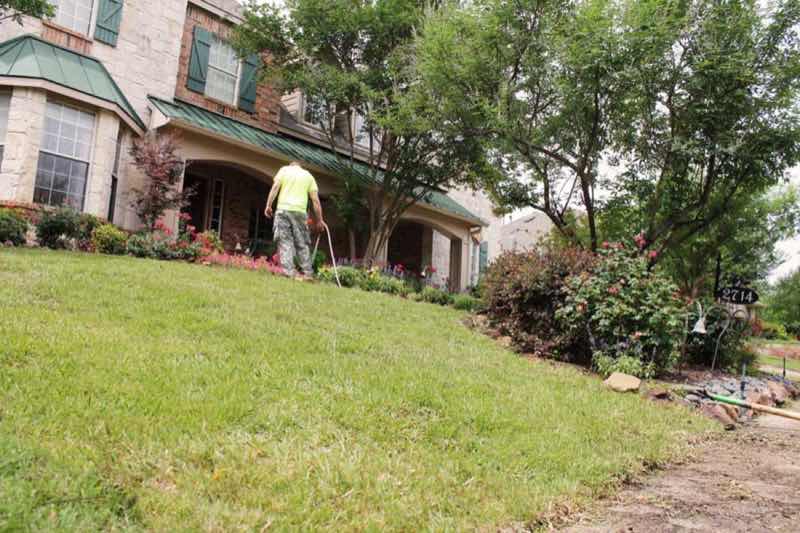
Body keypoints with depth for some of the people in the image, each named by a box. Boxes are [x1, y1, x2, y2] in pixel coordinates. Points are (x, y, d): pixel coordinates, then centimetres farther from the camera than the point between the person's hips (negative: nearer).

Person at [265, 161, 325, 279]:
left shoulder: (284, 169, 15)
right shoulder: (308, 175, 18)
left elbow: (275, 187, -1)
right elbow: (315, 200, 11)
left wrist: (269, 205, 0)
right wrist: (319, 220, 12)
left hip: (283, 210, -1)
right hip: (300, 212, 2)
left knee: (285, 242, -2)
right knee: (302, 243, 8)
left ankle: (289, 273, -12)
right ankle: (307, 273, 3)